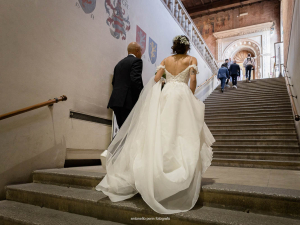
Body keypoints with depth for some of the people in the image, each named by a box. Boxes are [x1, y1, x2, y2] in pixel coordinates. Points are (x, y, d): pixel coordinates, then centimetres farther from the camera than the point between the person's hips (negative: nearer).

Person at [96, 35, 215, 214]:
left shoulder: (166, 60, 17)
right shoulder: (191, 59, 9)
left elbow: (156, 79, 8)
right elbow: (193, 80, -4)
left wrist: (155, 96, 18)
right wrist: (191, 98, 7)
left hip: (165, 95, 3)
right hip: (182, 94, -2)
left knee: (160, 132, 2)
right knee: (182, 134, 0)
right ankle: (183, 175, 1)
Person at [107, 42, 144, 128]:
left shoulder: (120, 63, 22)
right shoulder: (136, 61, -1)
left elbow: (114, 82, 21)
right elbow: (136, 79, -16)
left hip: (116, 101, 8)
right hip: (127, 101, -8)